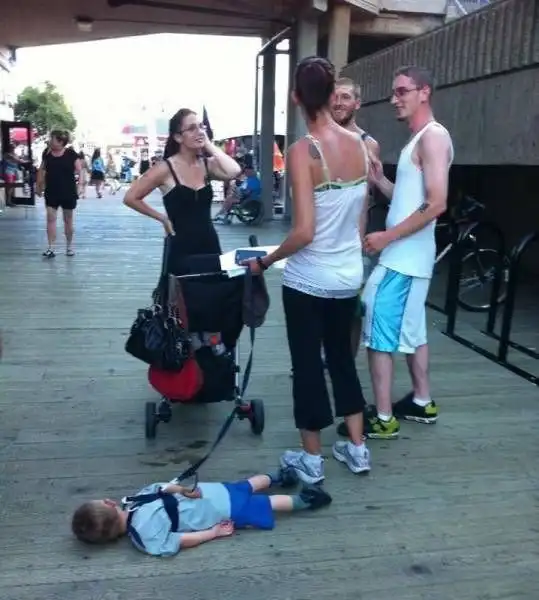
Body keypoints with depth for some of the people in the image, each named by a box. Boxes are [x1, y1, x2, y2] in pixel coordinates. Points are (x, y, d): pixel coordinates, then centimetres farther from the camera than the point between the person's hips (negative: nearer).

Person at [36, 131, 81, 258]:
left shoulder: (71, 153, -9)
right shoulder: (47, 153, 2)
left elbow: (78, 170, -6)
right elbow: (42, 170, 10)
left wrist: (67, 174, -12)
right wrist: (38, 185, 10)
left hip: (68, 192, -3)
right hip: (51, 192, 3)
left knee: (68, 220, 9)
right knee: (50, 218, -3)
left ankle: (69, 246, 23)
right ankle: (51, 248, -2)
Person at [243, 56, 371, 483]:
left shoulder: (303, 151, -18)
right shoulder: (362, 145, -1)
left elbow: (304, 232, -22)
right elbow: (362, 215, 7)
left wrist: (265, 261, -8)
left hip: (309, 279, -5)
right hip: (350, 275, 6)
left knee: (307, 364, 10)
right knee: (342, 356, 21)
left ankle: (312, 459, 24)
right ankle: (357, 449, 30)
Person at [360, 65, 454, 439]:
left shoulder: (433, 136, -13)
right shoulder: (418, 140, 17)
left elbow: (436, 204, -22)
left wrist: (387, 237, -21)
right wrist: (379, 179, 4)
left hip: (403, 258, -10)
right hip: (406, 256, 10)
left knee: (378, 334, -6)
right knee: (411, 330, 17)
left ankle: (383, 419, 2)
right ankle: (423, 403, 30)